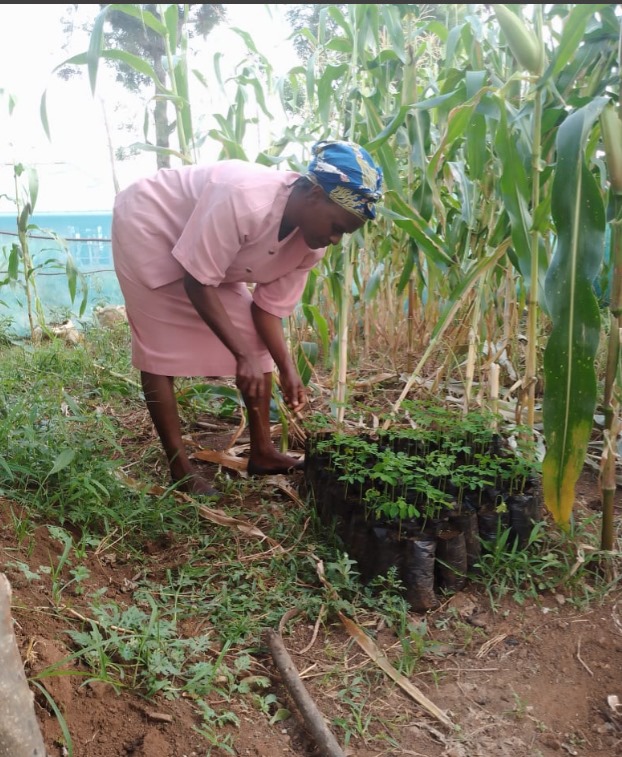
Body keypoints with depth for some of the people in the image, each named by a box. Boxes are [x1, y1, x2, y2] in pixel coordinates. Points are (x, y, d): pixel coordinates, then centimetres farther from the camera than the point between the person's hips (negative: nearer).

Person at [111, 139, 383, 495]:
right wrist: (243, 355, -33)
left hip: (207, 246, 7)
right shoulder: (245, 200, -39)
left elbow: (270, 308, -8)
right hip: (147, 225, -7)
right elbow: (197, 281, -33)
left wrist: (288, 370, -19)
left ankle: (262, 451, 7)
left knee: (255, 335, -1)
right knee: (160, 349, -9)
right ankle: (180, 469, 1)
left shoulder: (311, 245, -15)